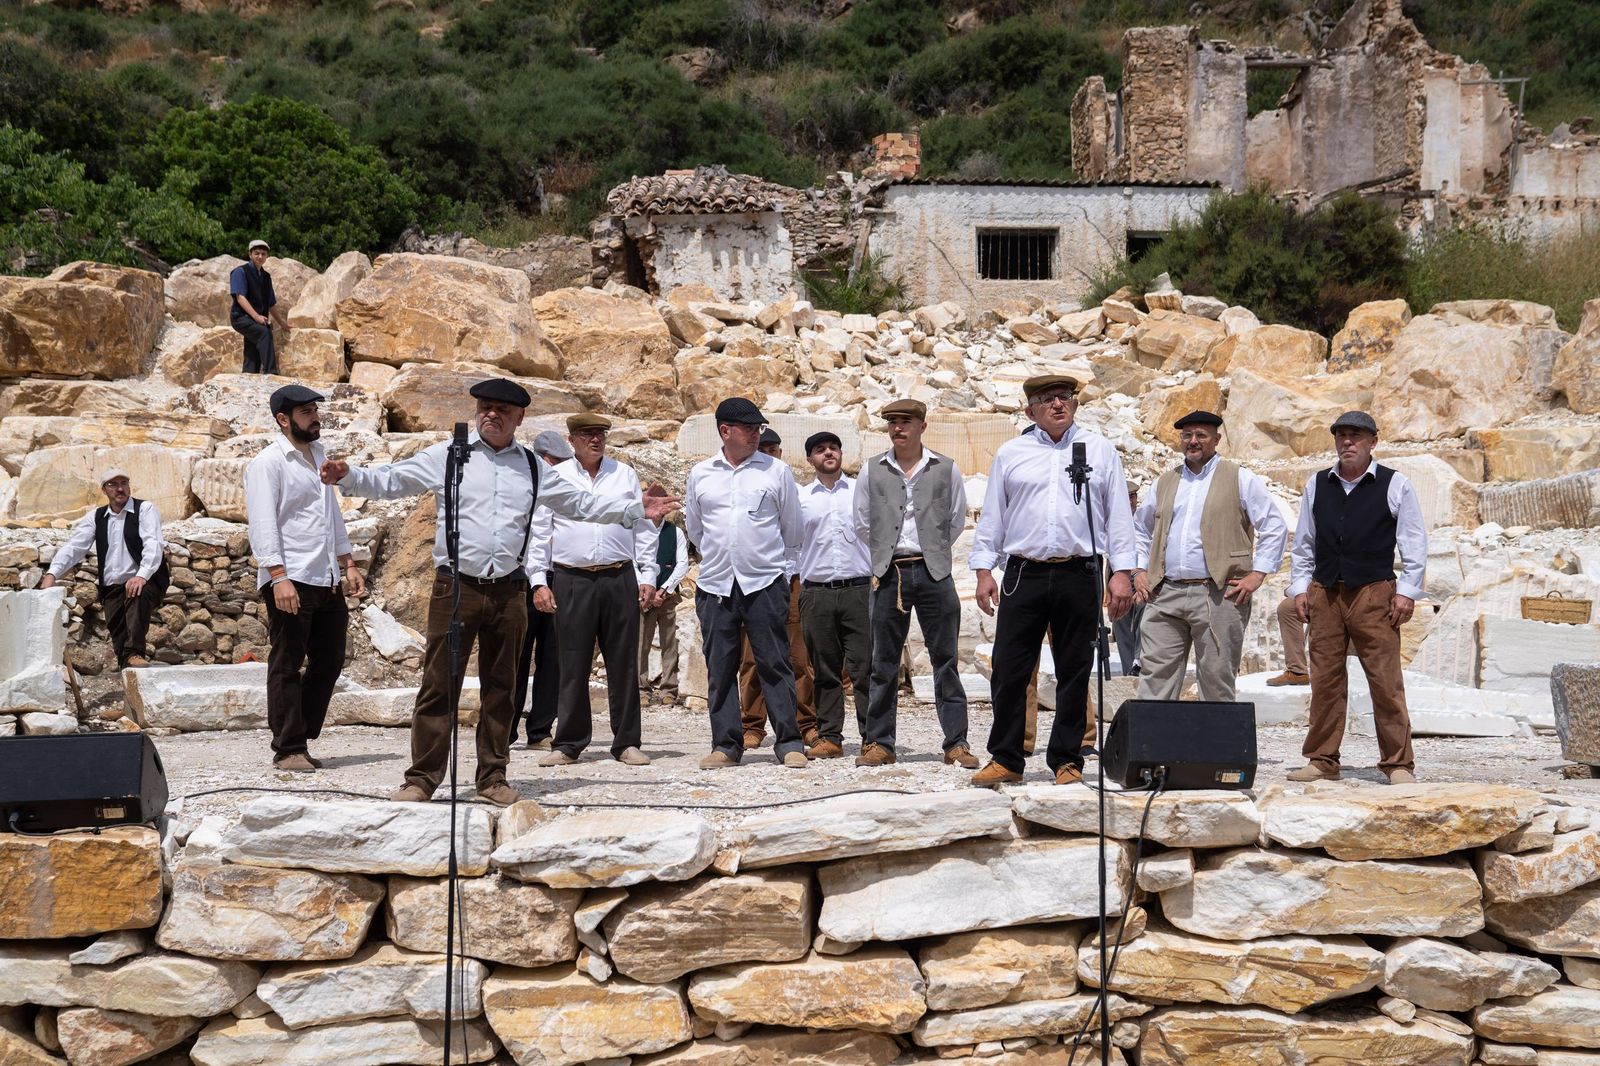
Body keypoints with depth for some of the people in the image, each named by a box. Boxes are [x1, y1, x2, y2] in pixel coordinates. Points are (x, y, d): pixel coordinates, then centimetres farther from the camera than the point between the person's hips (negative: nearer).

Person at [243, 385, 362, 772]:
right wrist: (279, 578, -21)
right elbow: (263, 526, -13)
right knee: (287, 666, -1)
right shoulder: (268, 462, -6)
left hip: (327, 580, 8)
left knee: (329, 661, 11)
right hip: (290, 580, -8)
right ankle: (288, 749, 5)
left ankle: (300, 738, 21)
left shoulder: (319, 455, 18)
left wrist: (348, 564, 19)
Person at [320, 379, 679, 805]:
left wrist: (637, 510, 13)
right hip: (455, 588, -3)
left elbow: (581, 502, 18)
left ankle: (493, 779, 19)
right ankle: (421, 779, 3)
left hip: (508, 592, 3)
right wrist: (348, 476, -15)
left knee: (500, 689, 10)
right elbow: (390, 481, 3)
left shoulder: (532, 467, 13)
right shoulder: (446, 456, 4)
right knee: (439, 686, -3)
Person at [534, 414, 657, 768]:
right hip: (572, 580, -1)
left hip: (620, 578, 1)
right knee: (573, 665, 1)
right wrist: (539, 580, -1)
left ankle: (626, 742, 10)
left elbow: (644, 528, 12)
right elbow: (539, 532, 6)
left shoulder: (625, 475, 12)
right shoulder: (554, 477, 7)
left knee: (624, 662, 3)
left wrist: (647, 576, 5)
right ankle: (568, 743, 9)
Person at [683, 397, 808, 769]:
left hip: (766, 584, -2)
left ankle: (789, 742, 2)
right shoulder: (701, 474, 9)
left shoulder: (776, 471, 4)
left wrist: (784, 570, 14)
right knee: (720, 668, 4)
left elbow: (792, 529, 11)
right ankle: (726, 744, 11)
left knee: (775, 664, -3)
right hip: (715, 585, 2)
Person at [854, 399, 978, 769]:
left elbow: (957, 521, 12)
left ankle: (957, 743, 4)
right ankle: (878, 743, 10)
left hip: (934, 573, -1)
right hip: (890, 575, 1)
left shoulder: (945, 469, 4)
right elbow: (862, 523, 13)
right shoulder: (872, 470, 7)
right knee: (884, 663, 4)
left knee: (945, 660, 0)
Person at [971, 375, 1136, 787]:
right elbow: (991, 516, 13)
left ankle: (1067, 760, 13)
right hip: (1025, 575, 1)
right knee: (1009, 672, -2)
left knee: (1074, 674, 4)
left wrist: (1122, 572, -1)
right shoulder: (1010, 454, 12)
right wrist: (984, 571, 5)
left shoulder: (1099, 450, 10)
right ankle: (1005, 759, 9)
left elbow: (1118, 515, 7)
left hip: (1079, 575, 0)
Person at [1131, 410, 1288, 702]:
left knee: (1216, 682, 0)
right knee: (1155, 676, -2)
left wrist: (1257, 574, -6)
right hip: (1165, 595, 4)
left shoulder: (1240, 479, 5)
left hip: (1218, 596, -4)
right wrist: (1139, 571, 14)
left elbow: (1275, 527, 2)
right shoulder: (1165, 483, 18)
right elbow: (1140, 529, 28)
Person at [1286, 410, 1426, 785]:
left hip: (1375, 593, -3)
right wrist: (1300, 586, 10)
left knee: (1386, 681, -5)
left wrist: (1407, 591, -4)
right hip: (1324, 594, 4)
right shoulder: (1317, 485, 13)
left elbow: (1414, 543, 3)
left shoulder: (1395, 485, 3)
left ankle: (1398, 763, 1)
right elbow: (1304, 542, 18)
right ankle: (1322, 761, 11)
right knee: (1324, 680, 4)